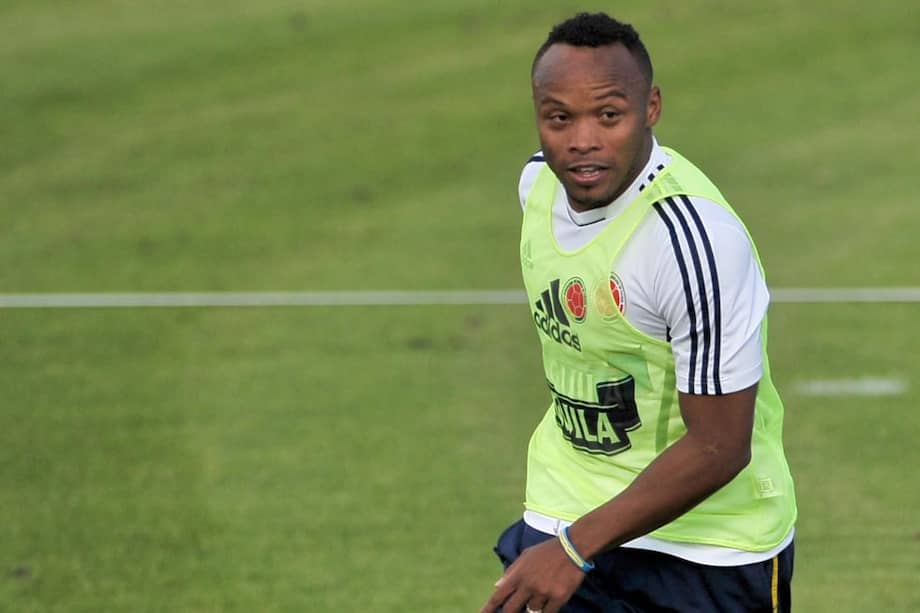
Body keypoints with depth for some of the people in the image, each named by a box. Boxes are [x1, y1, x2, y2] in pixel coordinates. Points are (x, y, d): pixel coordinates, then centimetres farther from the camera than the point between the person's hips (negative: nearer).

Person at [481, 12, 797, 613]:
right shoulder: (539, 181, -3)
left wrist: (575, 549, -25)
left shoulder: (695, 237, -27)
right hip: (565, 511, 6)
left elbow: (718, 449, -25)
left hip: (710, 547, -6)